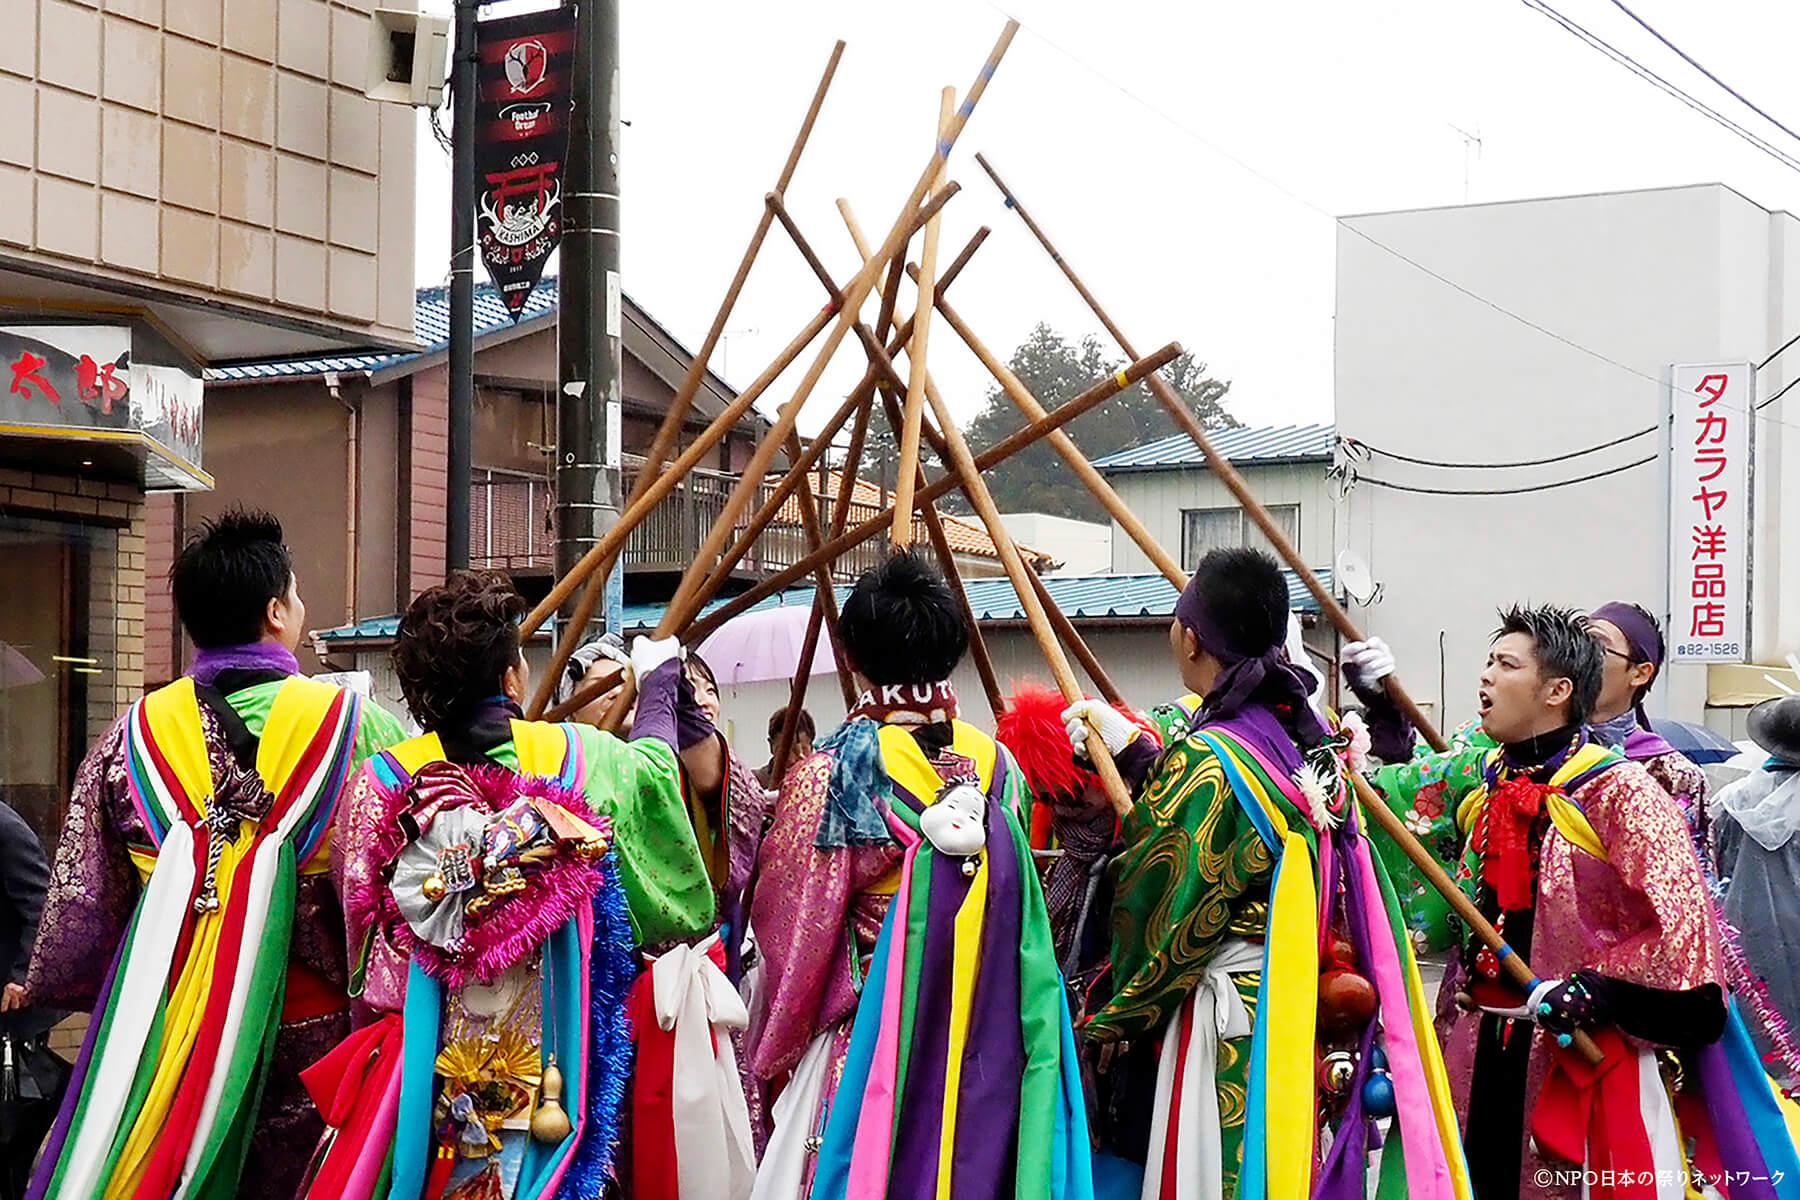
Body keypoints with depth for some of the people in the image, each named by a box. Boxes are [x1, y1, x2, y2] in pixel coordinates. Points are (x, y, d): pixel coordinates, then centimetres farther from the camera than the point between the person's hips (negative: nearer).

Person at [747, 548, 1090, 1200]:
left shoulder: (832, 770, -11)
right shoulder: (996, 763, 2)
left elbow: (793, 924, -5)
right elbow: (1019, 911, 12)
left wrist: (775, 1047, 7)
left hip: (871, 1025, -4)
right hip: (983, 1026, 4)